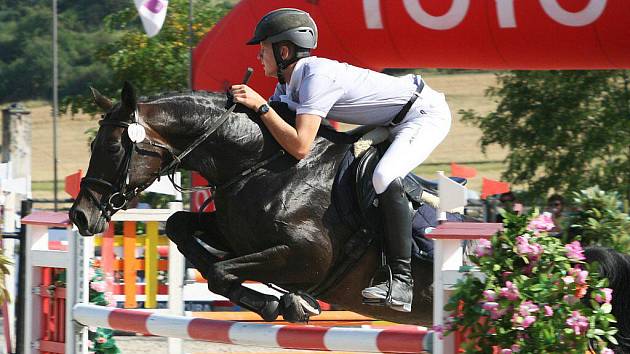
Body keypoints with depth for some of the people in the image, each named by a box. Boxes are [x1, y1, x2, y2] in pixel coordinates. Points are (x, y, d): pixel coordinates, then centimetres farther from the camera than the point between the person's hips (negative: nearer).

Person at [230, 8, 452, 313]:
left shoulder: (316, 77, -28)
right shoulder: (288, 83, 2)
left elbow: (299, 147, -35)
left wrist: (259, 105, -30)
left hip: (427, 113, -11)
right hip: (391, 123, 11)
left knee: (385, 178, -31)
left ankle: (402, 280, -30)